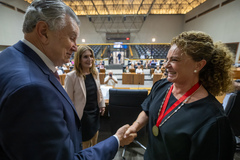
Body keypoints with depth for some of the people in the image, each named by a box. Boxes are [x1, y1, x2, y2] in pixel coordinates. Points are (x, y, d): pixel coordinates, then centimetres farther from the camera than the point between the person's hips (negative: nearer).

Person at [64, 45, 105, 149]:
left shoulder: (95, 73, 0)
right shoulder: (71, 76, -19)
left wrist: (102, 105, 10)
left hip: (95, 113, 6)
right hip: (82, 115, -6)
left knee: (94, 142, 24)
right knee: (84, 145, 14)